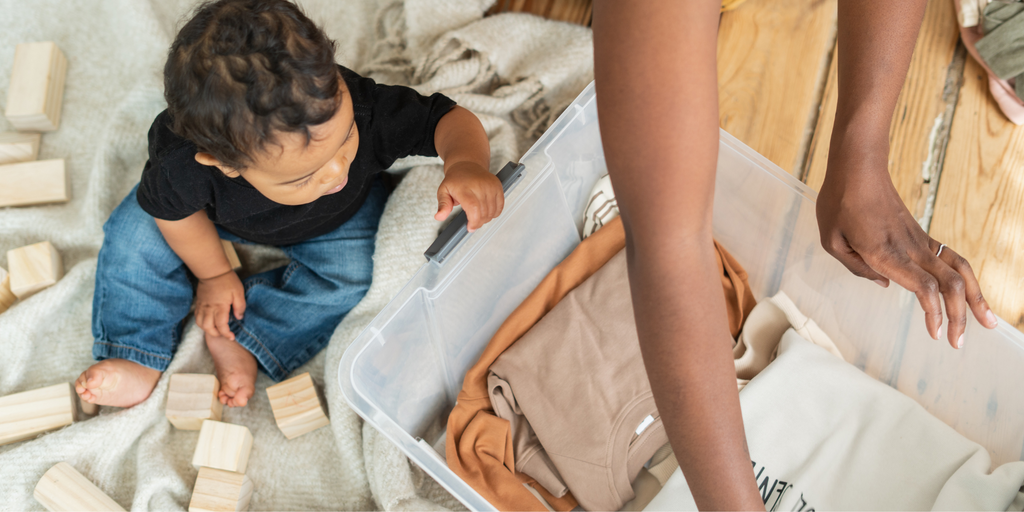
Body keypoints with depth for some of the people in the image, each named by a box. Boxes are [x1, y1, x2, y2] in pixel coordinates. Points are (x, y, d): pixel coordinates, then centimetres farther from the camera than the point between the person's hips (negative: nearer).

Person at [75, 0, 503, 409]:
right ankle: (139, 358, 5)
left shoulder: (362, 110, -47)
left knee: (352, 271, -22)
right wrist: (213, 275, -5)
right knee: (134, 235, -12)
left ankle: (237, 340, -7)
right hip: (226, 211, 0)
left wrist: (466, 163, -59)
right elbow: (172, 207, -19)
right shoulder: (182, 163, -43)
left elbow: (448, 119, -36)